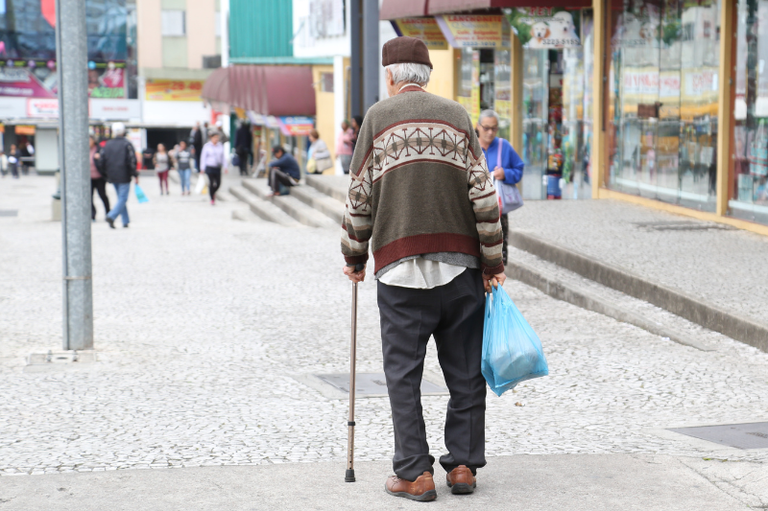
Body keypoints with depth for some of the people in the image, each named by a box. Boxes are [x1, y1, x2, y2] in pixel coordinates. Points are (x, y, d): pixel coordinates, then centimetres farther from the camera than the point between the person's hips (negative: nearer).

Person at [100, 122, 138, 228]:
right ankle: (112, 216, -23)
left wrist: (106, 172, 16)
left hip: (112, 176, 5)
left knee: (121, 198, 16)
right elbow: (132, 161, -13)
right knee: (123, 198, -4)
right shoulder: (127, 144, -8)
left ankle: (125, 221, 17)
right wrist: (135, 175, -8)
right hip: (124, 176, -5)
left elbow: (102, 160, 5)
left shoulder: (108, 144, 5)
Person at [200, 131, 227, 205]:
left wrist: (225, 167, 2)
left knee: (218, 183, 2)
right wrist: (202, 168, -6)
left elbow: (223, 157, 10)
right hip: (209, 167, -4)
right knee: (211, 183, -6)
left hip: (218, 168, 4)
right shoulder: (207, 146, -5)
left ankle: (213, 192, 33)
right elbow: (203, 157, -3)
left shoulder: (220, 146, 6)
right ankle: (212, 199, 3)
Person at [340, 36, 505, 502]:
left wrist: (354, 258, 14)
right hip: (459, 263, 2)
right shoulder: (457, 116, 8)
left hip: (400, 264, -2)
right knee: (465, 371, 10)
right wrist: (492, 261, 7)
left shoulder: (379, 118, 3)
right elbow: (483, 193, 2)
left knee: (404, 372, 3)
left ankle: (415, 473, 0)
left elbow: (360, 196, 2)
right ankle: (464, 464, 12)